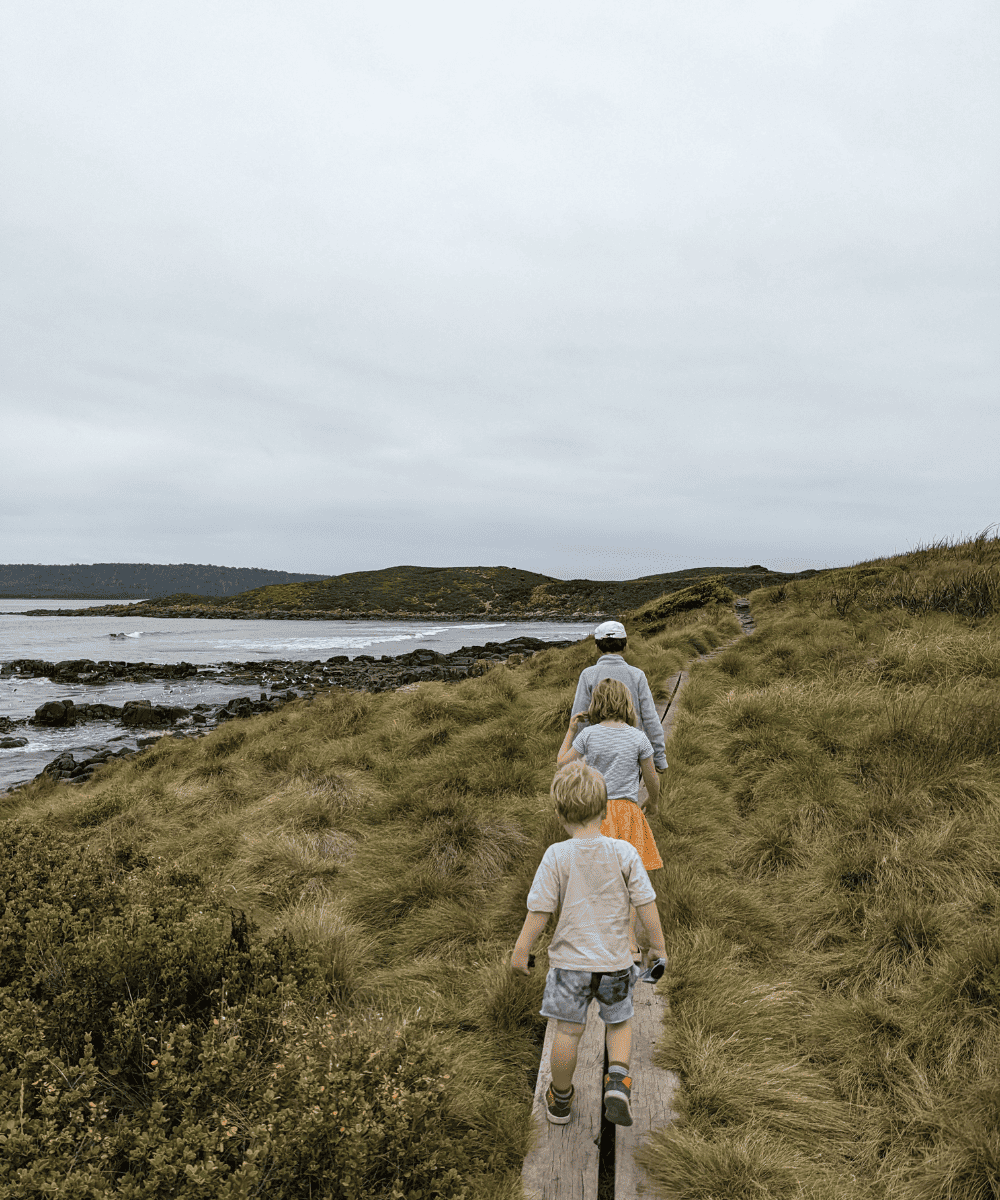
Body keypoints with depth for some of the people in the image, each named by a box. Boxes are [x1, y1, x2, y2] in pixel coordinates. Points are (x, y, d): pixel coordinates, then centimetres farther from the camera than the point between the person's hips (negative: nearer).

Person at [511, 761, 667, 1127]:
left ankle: (560, 1099, 30)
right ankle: (618, 1080, 4)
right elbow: (646, 904, -5)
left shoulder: (556, 856, -14)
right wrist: (659, 946, 8)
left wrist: (521, 950, 2)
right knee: (618, 1022, 23)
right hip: (614, 959, 1)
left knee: (568, 1031, 13)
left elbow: (539, 909, -10)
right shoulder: (625, 853, -10)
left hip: (569, 959, -1)